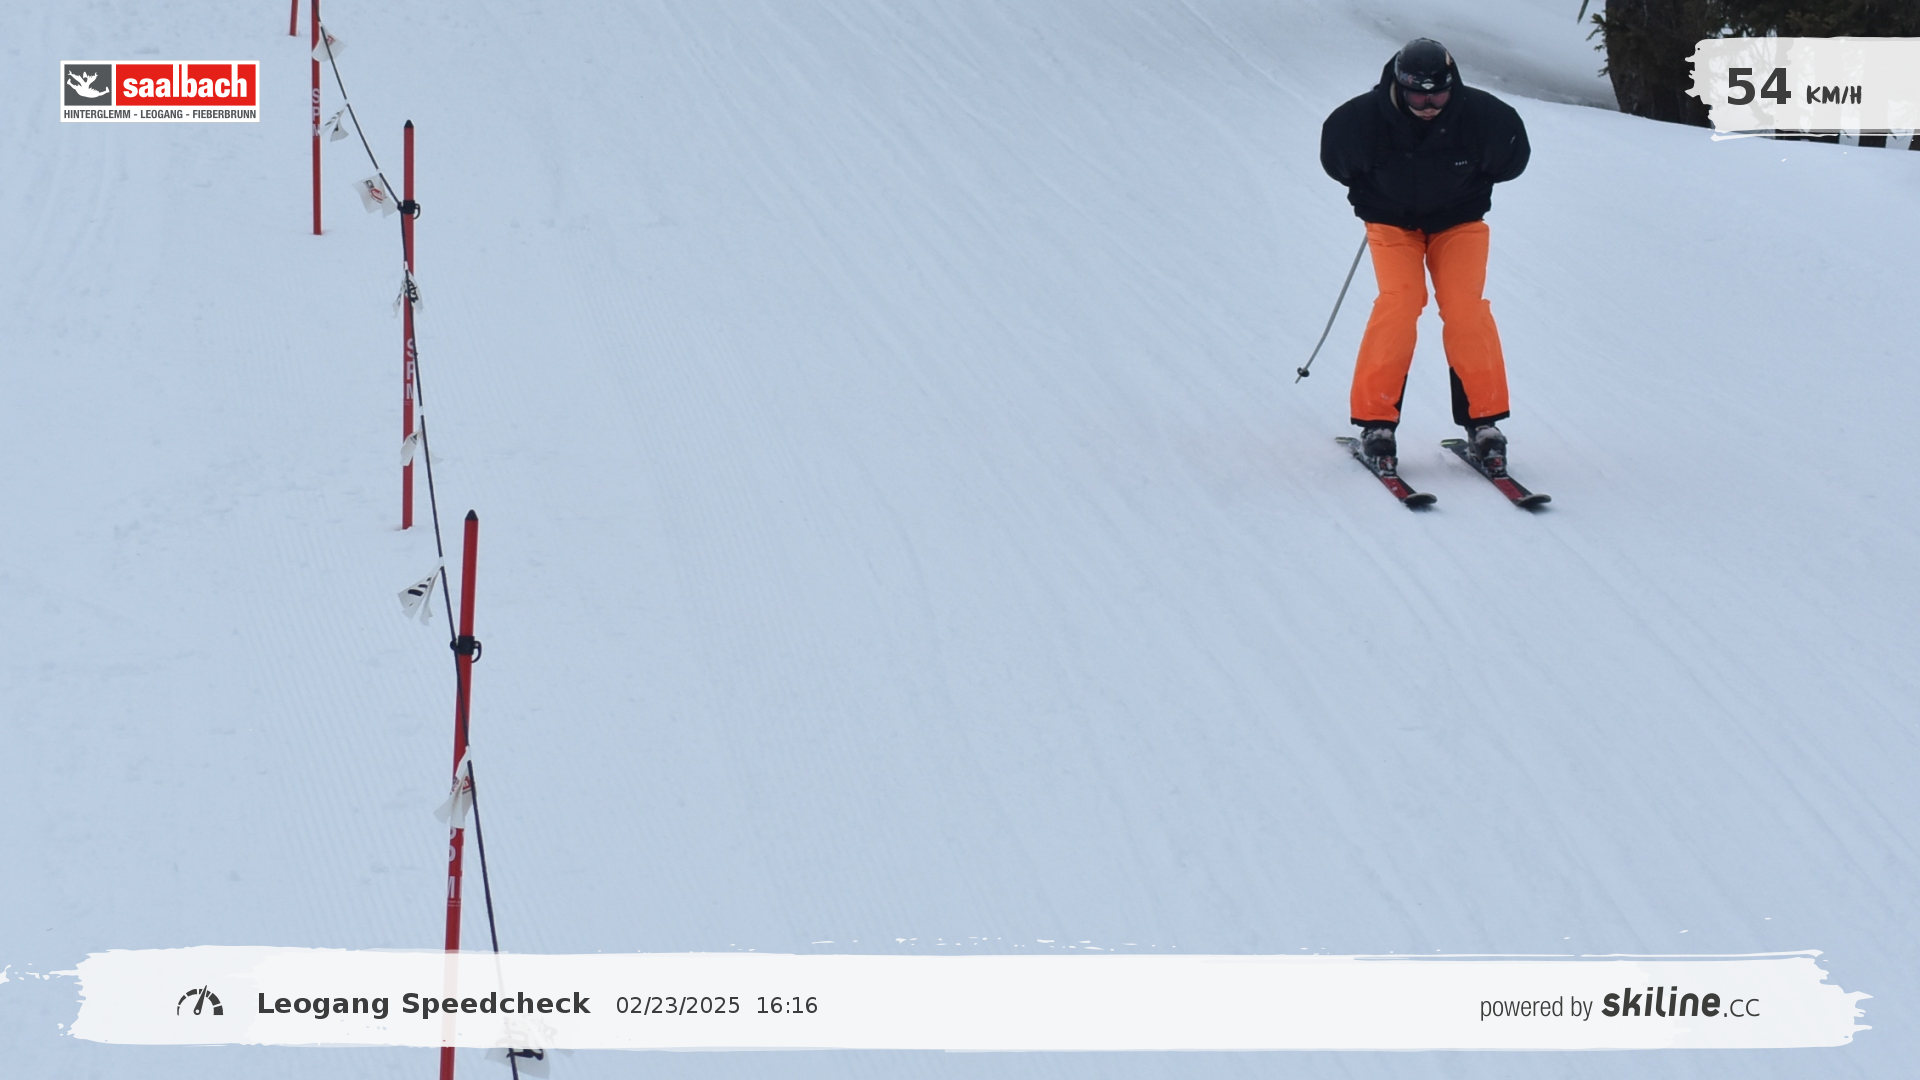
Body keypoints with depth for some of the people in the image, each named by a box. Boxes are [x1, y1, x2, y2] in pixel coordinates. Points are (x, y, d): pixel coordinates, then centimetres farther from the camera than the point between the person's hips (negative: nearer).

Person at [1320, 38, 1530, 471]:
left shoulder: (1480, 115, -24)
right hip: (1392, 222, -1)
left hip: (1458, 222, 1)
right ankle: (1376, 420, -15)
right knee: (1399, 301, -22)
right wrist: (1371, 193, 4)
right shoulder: (1364, 118, -26)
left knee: (1466, 307, -17)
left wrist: (1471, 188, 5)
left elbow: (1512, 156, 0)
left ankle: (1482, 419, -7)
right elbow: (1334, 157, -2)